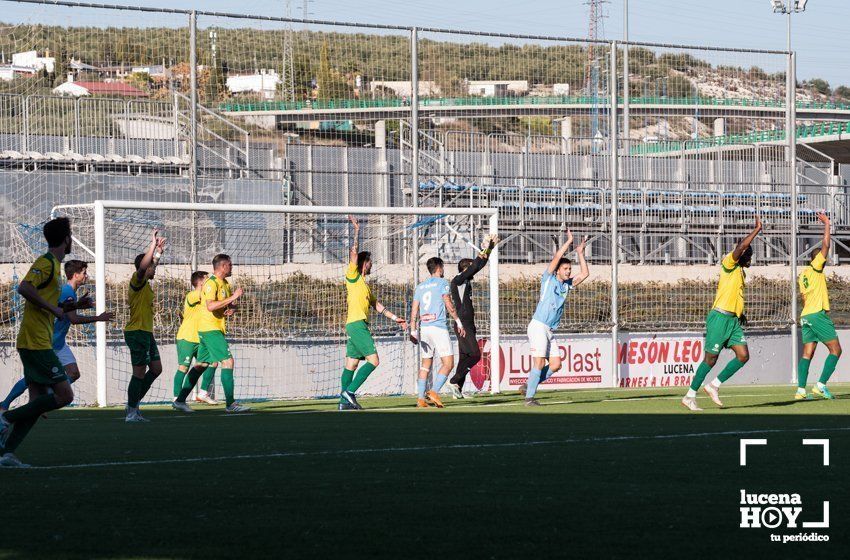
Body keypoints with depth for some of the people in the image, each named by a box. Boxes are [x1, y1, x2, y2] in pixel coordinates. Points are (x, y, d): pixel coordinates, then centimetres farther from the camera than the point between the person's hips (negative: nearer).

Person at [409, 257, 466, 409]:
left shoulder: (420, 286, 17)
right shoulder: (442, 283, 1)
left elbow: (414, 310, 12)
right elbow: (449, 305, -6)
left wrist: (413, 331, 11)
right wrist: (458, 322, 3)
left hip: (424, 328, 6)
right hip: (439, 327, -6)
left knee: (426, 364, 12)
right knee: (448, 363, -4)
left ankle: (420, 398, 5)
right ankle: (434, 392, -19)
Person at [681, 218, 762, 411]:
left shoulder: (740, 272, 21)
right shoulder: (729, 263, -5)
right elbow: (741, 246, -23)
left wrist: (740, 314, 17)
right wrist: (757, 229, -15)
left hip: (733, 320, 9)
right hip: (720, 317, -9)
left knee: (743, 355, -5)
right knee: (711, 358, -6)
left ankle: (714, 386, 7)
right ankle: (689, 396, 3)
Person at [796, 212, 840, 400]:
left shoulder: (802, 275, 19)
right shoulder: (816, 268, -2)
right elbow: (825, 245, -10)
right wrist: (827, 224, -3)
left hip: (806, 315, 8)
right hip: (818, 314, -8)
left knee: (807, 353, 4)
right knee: (835, 350, -5)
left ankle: (801, 390, -5)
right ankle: (821, 385, -15)